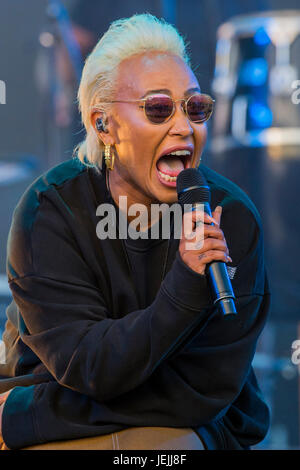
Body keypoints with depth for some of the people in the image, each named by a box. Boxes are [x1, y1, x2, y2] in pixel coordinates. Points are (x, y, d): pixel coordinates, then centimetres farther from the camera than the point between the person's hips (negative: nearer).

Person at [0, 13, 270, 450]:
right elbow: (83, 368, -18)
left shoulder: (232, 217, -11)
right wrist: (182, 293, -34)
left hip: (183, 430, 0)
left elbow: (202, 391, -13)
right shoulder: (51, 209, -11)